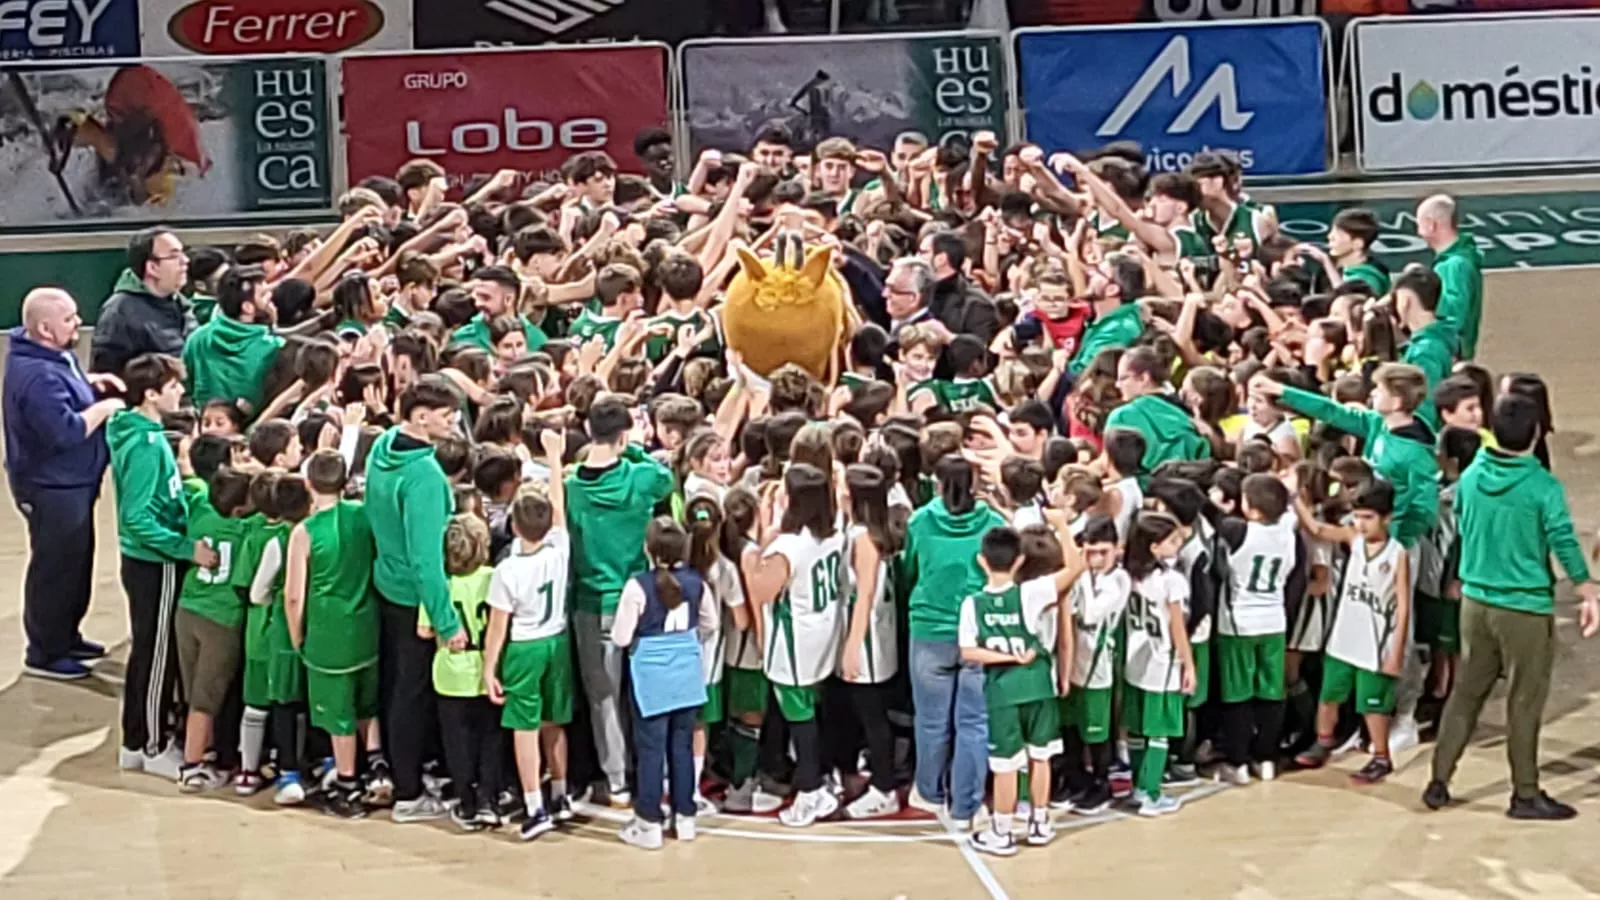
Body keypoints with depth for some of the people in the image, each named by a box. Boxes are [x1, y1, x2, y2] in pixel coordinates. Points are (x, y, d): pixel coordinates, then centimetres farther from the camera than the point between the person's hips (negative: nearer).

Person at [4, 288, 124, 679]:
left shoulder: (47, 353, 3)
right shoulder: (37, 376, -30)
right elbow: (65, 431, -34)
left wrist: (91, 381, 5)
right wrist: (104, 408, -21)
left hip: (69, 482, 11)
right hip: (51, 487, -11)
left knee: (77, 561, 22)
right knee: (54, 567, 1)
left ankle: (66, 636, 36)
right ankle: (44, 653, 14)